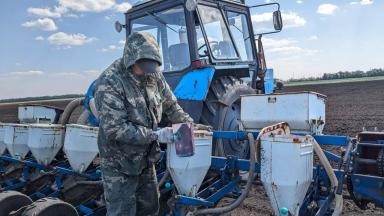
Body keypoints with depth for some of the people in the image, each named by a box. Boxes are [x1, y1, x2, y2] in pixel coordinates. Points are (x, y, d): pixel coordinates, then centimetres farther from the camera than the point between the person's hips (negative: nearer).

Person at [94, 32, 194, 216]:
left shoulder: (153, 75, -3)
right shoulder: (109, 83, -23)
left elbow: (170, 105, 8)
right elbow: (115, 129, -27)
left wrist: (187, 123, -6)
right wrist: (155, 135, -26)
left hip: (146, 159, 7)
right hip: (119, 165, -6)